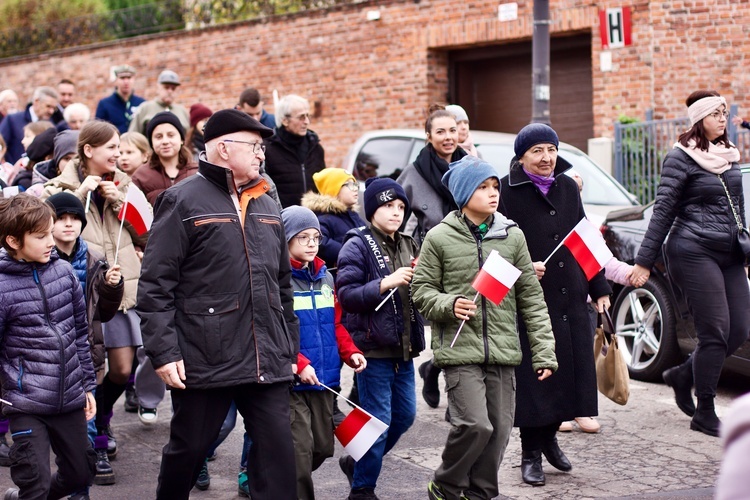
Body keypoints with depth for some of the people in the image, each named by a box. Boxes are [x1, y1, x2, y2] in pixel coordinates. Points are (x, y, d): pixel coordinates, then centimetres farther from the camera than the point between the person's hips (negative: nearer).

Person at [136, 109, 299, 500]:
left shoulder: (266, 206, 15)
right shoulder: (184, 202, -5)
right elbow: (155, 286, -10)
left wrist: (291, 348, 17)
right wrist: (164, 352, -15)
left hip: (267, 362, 5)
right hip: (204, 361, -5)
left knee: (278, 449, 1)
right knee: (188, 449, 9)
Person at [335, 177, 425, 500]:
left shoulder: (409, 246, 14)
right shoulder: (358, 245, -7)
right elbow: (346, 295, -17)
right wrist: (386, 283, -25)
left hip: (404, 348, 7)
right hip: (374, 348, -7)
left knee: (405, 414, 14)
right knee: (378, 420, -3)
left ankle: (357, 462, 33)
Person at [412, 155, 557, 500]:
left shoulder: (512, 236, 7)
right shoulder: (439, 238, 0)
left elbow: (531, 297, 9)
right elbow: (422, 290, 5)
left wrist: (543, 352, 4)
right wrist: (449, 304, -16)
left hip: (502, 352, 4)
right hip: (460, 350, -4)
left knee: (499, 430, 4)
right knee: (475, 425, -14)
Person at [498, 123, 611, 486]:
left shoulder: (567, 187, 11)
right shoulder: (507, 191, -6)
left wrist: (599, 287, 16)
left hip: (570, 296, 5)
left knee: (568, 368, 8)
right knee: (534, 374, -2)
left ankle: (549, 437, 30)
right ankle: (531, 453, 11)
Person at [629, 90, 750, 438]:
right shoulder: (682, 157, -6)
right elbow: (663, 211, -9)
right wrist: (643, 262, -10)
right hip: (694, 253, -7)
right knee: (715, 331, -9)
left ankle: (683, 375, 26)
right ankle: (704, 413, 4)